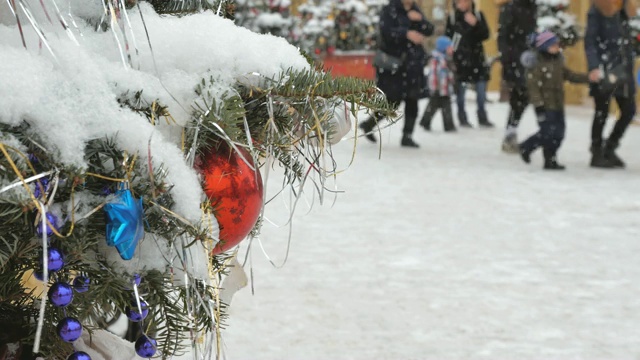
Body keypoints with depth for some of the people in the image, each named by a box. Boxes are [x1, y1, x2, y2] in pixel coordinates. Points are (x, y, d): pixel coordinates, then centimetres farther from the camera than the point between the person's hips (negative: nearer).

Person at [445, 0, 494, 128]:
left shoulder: (478, 15, 2)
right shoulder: (452, 18, -2)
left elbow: (485, 35, -3)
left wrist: (476, 25, -20)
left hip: (477, 58, 2)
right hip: (459, 59, -2)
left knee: (481, 91, 2)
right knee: (460, 91, 1)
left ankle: (482, 118, 12)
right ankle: (462, 118, 11)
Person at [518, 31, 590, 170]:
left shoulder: (558, 62, 12)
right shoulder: (537, 64, -13)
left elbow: (570, 75, 20)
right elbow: (533, 85, -17)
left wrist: (587, 78, 9)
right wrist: (538, 103, -21)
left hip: (558, 105, 8)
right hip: (545, 106, -8)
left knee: (558, 134, 7)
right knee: (548, 132, -10)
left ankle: (550, 160, 16)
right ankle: (526, 148, 11)